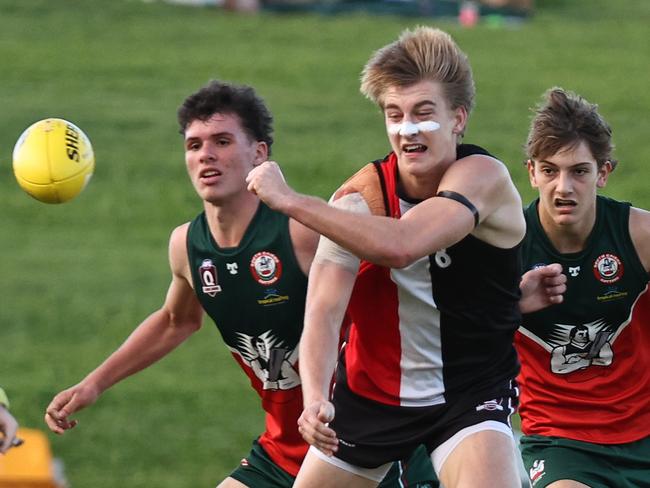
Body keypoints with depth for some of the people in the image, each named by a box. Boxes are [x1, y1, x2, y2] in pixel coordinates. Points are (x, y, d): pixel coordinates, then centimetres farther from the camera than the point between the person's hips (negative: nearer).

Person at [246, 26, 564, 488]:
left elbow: (401, 245, -39)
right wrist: (315, 398, -41)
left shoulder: (485, 177, -21)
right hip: (370, 392, 3)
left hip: (471, 393, -3)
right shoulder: (361, 196, -14)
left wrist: (289, 200, -36)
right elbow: (323, 312, -23)